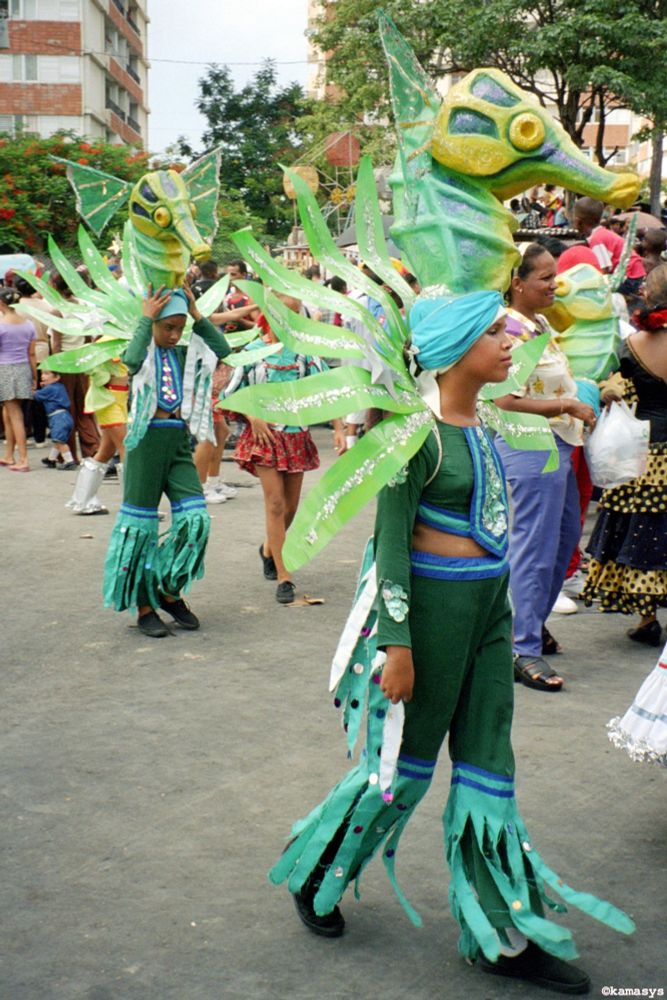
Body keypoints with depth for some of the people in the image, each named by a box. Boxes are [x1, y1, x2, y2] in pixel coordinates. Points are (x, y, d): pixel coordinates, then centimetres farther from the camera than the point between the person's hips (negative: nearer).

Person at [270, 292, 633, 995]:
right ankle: (314, 872, 32)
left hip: (489, 598, 8)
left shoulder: (477, 421, 7)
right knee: (408, 757, 7)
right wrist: (397, 642, -18)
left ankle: (500, 934, 23)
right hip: (434, 601, -8)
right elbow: (390, 541, -17)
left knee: (488, 763, 12)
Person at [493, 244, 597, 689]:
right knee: (534, 548, -7)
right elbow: (509, 401, -25)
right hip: (530, 448, -10)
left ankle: (534, 620, 35)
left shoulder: (540, 323, 12)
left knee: (565, 536, 20)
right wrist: (570, 407, -20)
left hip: (558, 445, 10)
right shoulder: (512, 329, -18)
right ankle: (525, 649, 0)